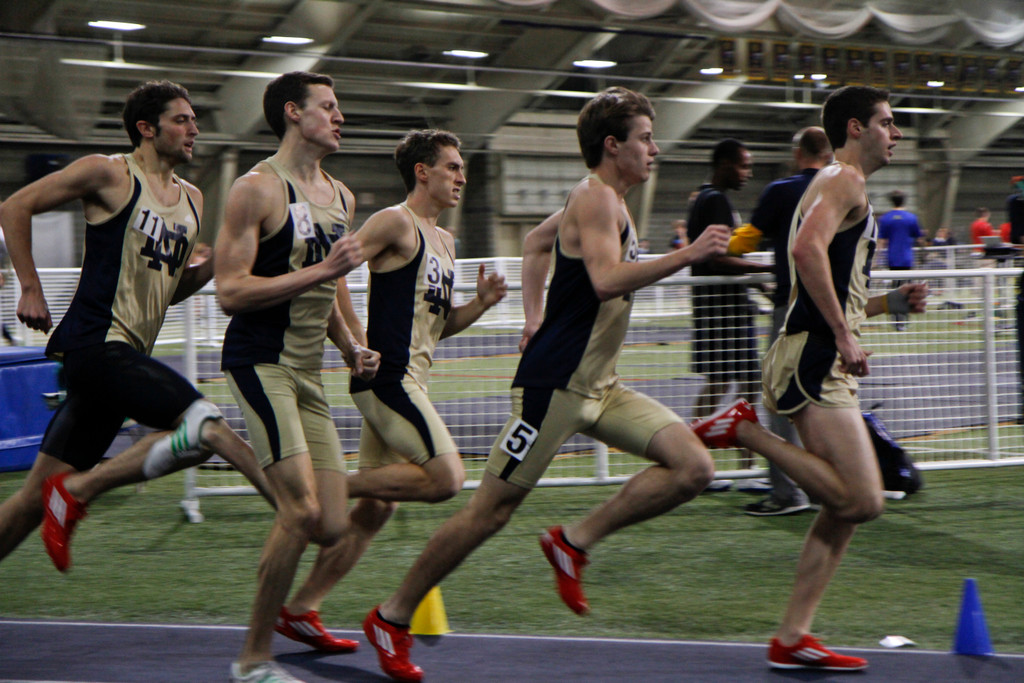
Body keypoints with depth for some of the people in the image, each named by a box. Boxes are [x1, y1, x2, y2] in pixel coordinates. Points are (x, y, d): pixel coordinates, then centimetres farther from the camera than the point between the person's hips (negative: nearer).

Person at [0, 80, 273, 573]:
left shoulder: (191, 200, 18)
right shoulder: (110, 174, -4)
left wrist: (217, 263, 6)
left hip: (127, 356, 8)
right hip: (96, 343, -8)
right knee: (203, 424, -21)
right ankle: (75, 493, -14)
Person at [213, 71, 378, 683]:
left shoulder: (341, 197, 16)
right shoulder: (259, 189, -10)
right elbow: (230, 292, -17)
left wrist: (355, 347, 14)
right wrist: (321, 271, -20)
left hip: (310, 370, 8)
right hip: (260, 362, -8)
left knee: (332, 527, 2)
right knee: (303, 511, -17)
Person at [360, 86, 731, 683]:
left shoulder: (605, 203, 16)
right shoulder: (595, 198, -13)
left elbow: (535, 243, 31)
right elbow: (606, 279, -29)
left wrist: (535, 317, 25)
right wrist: (686, 256, -28)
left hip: (599, 386, 9)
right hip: (556, 382, -9)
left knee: (694, 467, -4)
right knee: (492, 509, -4)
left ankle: (575, 542, 4)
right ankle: (392, 618, 9)